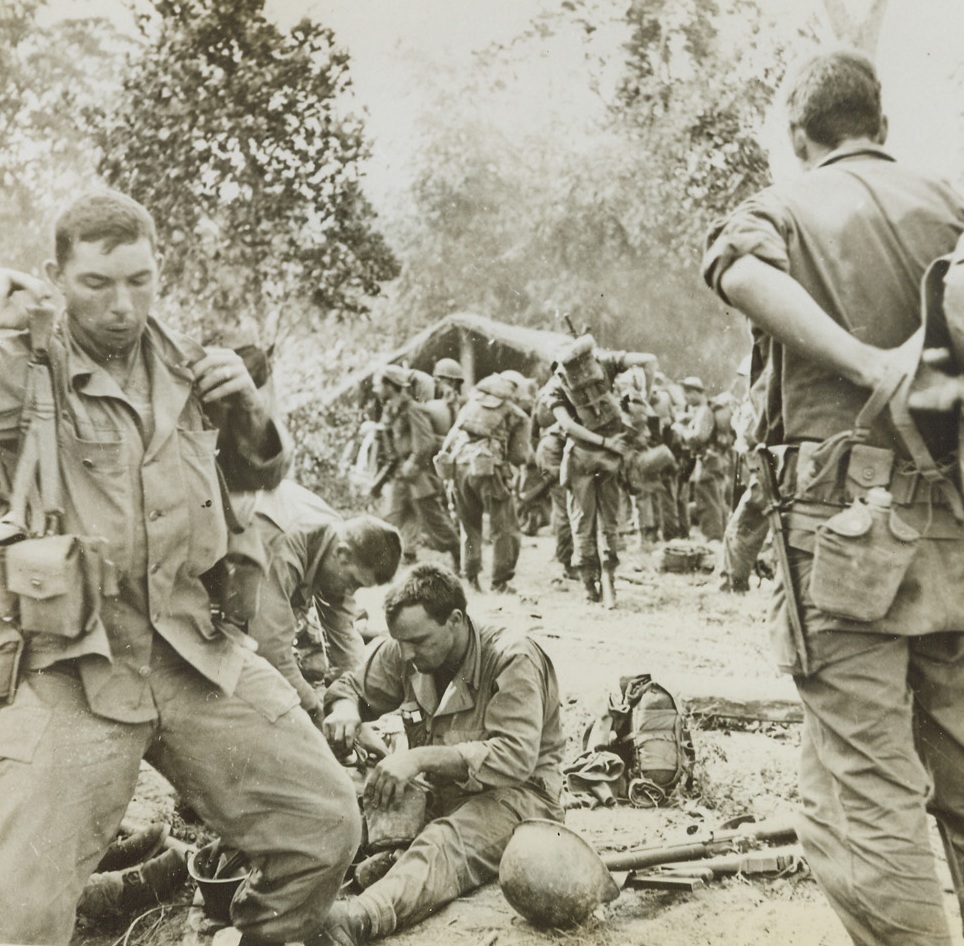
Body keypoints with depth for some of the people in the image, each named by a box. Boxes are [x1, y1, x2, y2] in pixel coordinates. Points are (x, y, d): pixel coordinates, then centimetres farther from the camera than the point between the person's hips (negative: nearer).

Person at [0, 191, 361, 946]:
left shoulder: (183, 364, 10)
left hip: (197, 653, 4)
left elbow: (262, 474, 21)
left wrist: (245, 408, 0)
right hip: (74, 668, -4)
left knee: (327, 824, 6)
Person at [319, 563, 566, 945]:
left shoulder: (512, 659, -17)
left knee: (447, 844, -42)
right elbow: (351, 686, 15)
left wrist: (421, 758, -33)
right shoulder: (403, 655, 1)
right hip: (443, 793, 10)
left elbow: (515, 756, -26)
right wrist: (344, 708, -12)